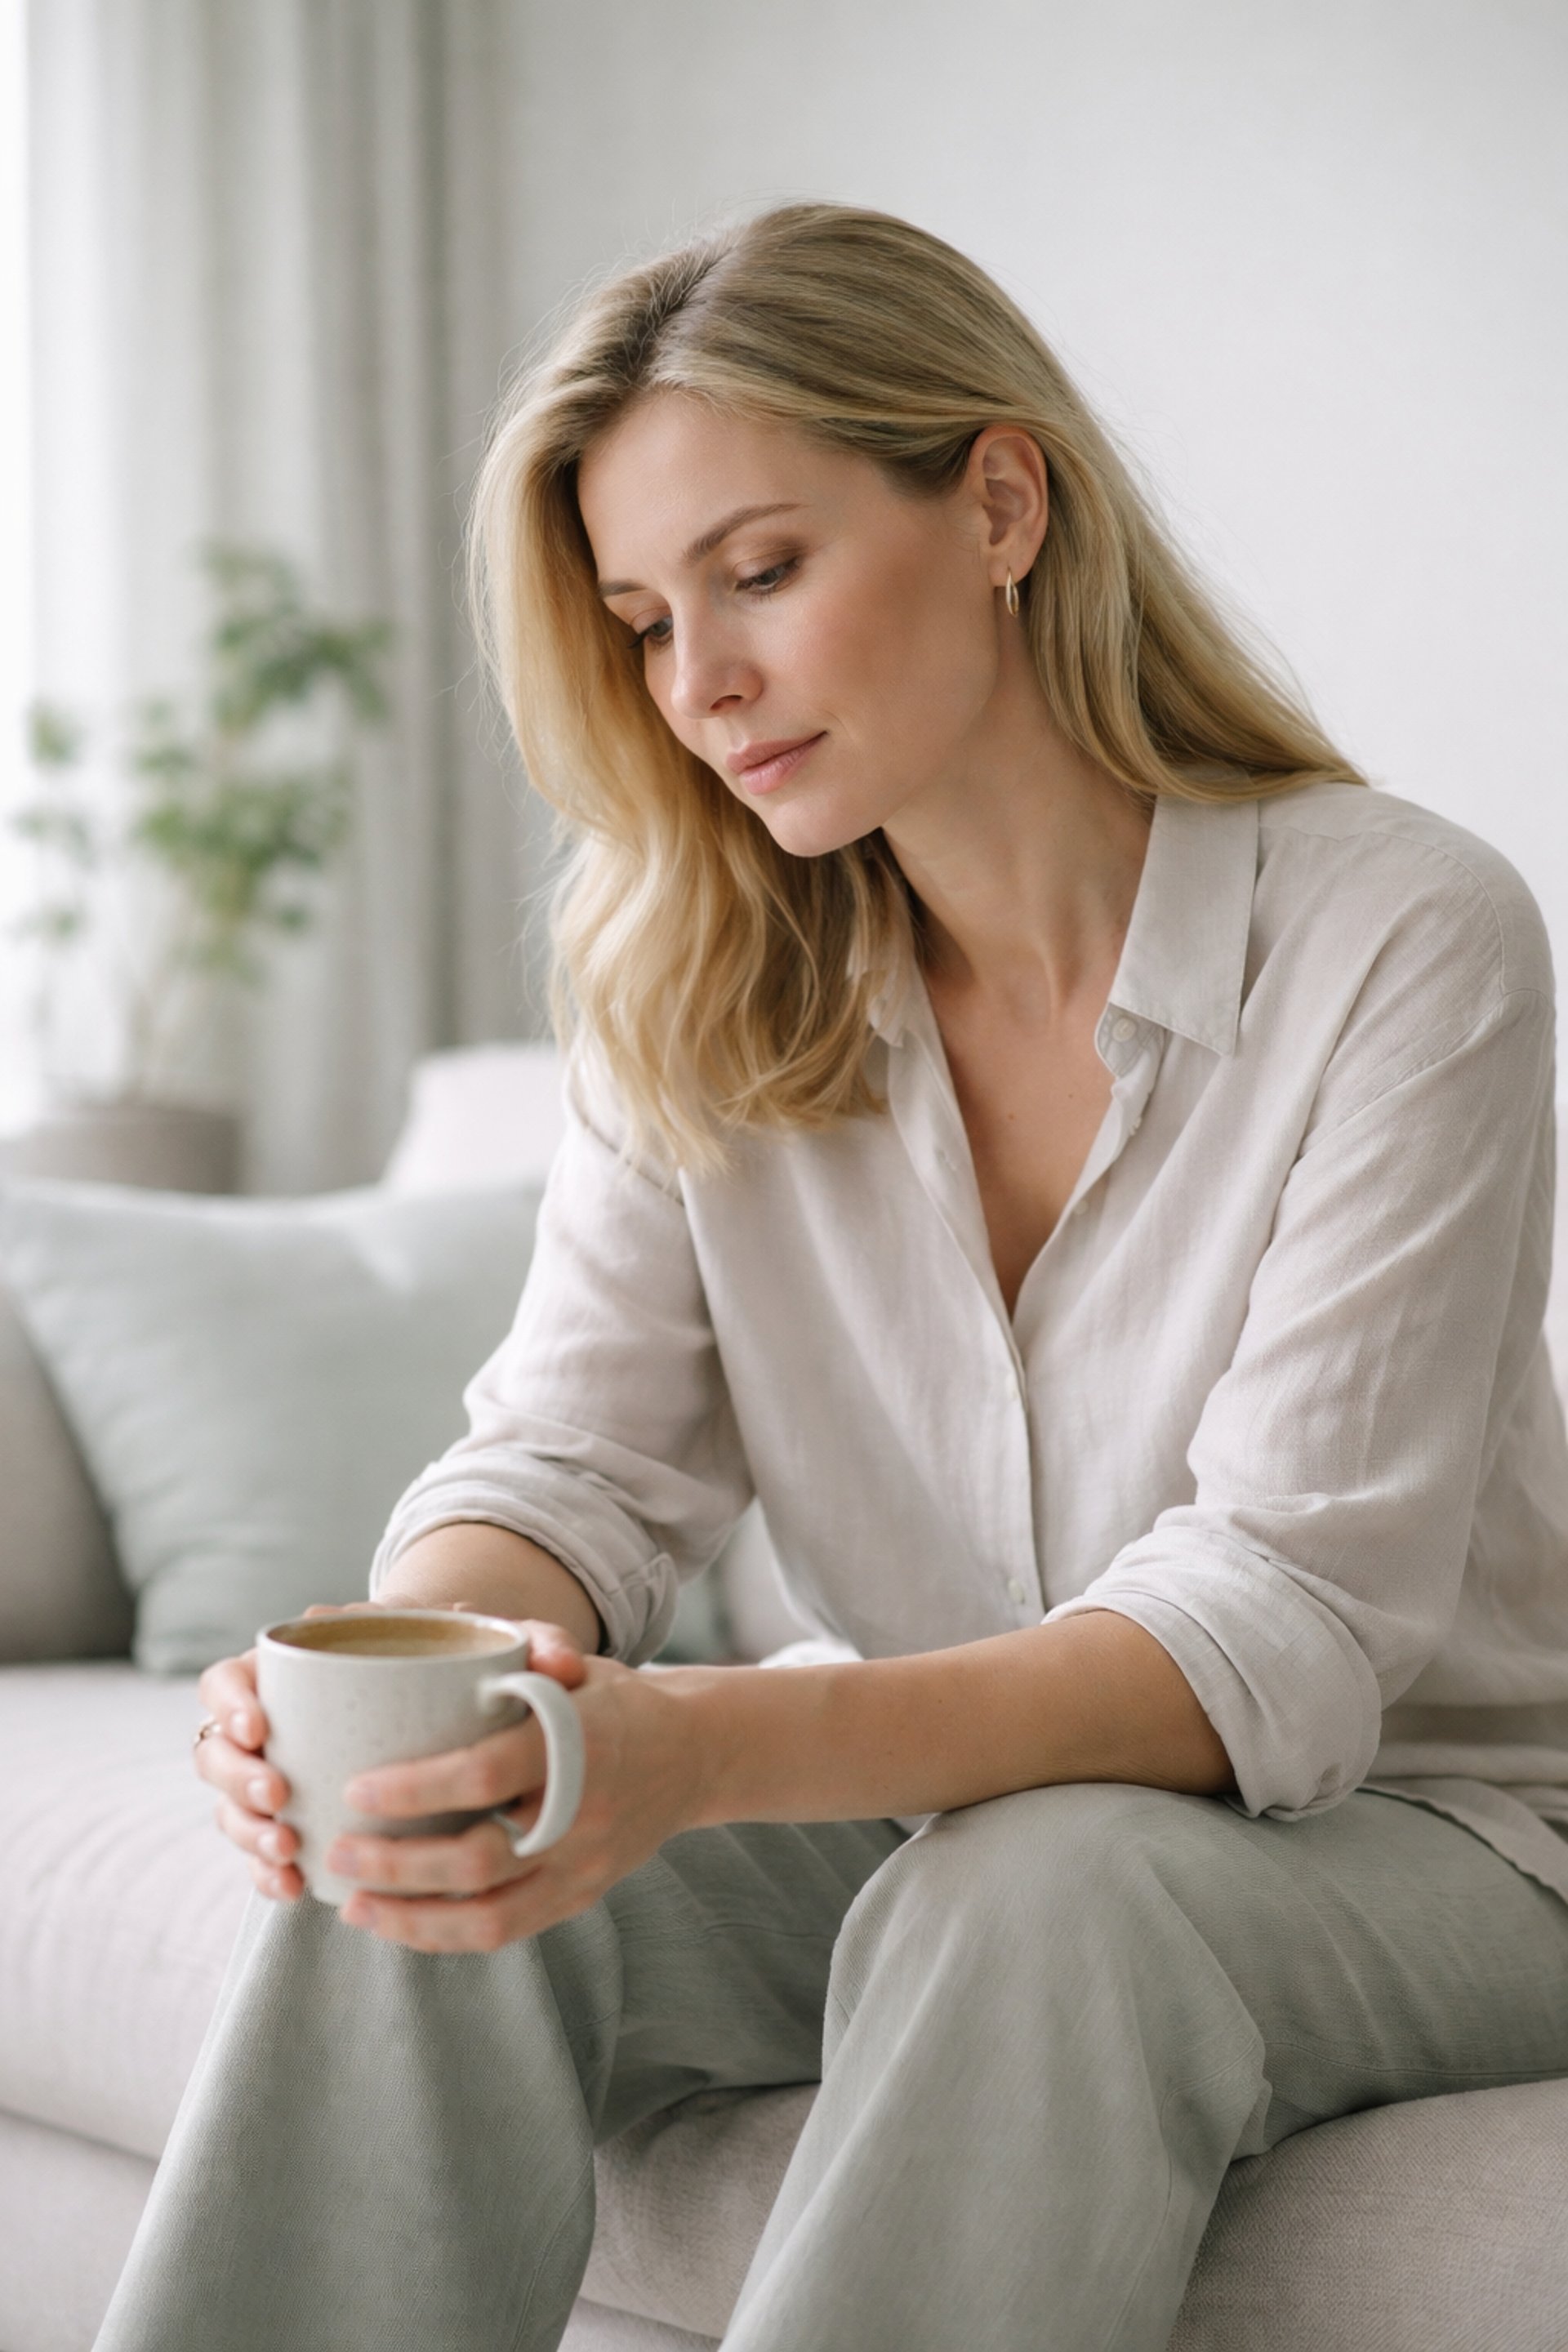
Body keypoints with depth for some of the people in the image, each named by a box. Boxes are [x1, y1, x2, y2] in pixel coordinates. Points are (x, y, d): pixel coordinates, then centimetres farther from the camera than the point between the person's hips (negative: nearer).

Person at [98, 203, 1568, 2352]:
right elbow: (577, 1456, -6)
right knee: (425, 1871, -24)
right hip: (928, 1803, 4)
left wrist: (720, 1747, -40)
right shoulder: (693, 995, 1)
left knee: (1036, 1887, -36)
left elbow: (1283, 1628, -24)